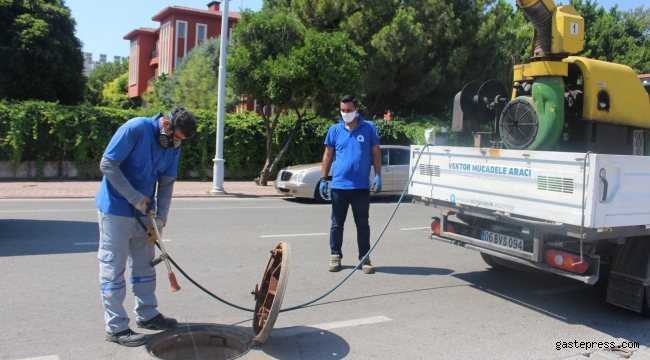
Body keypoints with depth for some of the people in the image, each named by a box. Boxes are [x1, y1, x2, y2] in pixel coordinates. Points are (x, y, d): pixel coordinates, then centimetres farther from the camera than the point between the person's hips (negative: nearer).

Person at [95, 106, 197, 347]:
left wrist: (161, 218, -8)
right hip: (116, 210, -7)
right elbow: (107, 164, -20)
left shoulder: (173, 147, -1)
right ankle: (116, 327, 8)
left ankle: (147, 314, 29)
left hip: (144, 212, 7)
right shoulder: (135, 129, -20)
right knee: (113, 268, 0)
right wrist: (135, 197, -22)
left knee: (144, 264, 15)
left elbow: (167, 183, 2)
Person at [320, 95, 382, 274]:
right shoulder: (334, 130, 5)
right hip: (338, 185, 1)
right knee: (337, 224, 9)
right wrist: (323, 179, 4)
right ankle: (336, 256, 21)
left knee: (362, 224, 6)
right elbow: (328, 155, 8)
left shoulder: (369, 128, 1)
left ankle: (364, 258, 15)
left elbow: (376, 153, 5)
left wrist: (378, 176, -4)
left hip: (361, 186, -1)